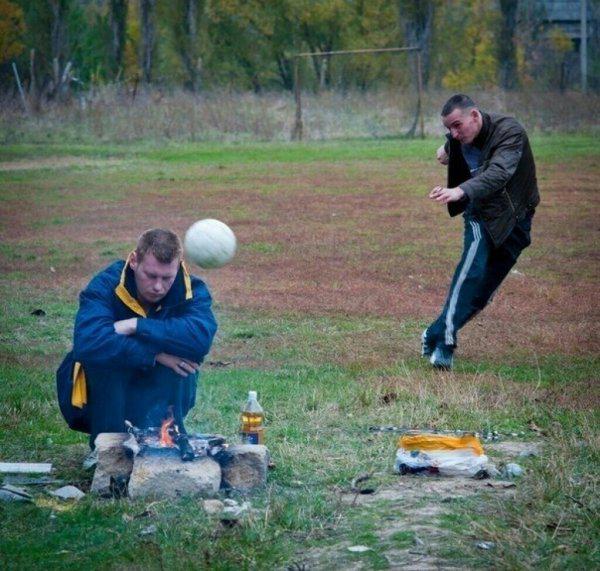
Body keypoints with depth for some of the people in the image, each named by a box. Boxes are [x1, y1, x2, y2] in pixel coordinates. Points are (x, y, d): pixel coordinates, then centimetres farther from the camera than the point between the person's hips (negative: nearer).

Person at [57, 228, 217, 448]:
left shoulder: (191, 290, -15)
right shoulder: (107, 285, -20)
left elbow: (202, 336, -38)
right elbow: (86, 343, -39)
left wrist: (136, 326, -36)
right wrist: (153, 354, -40)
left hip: (161, 395, 2)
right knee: (104, 351, -32)